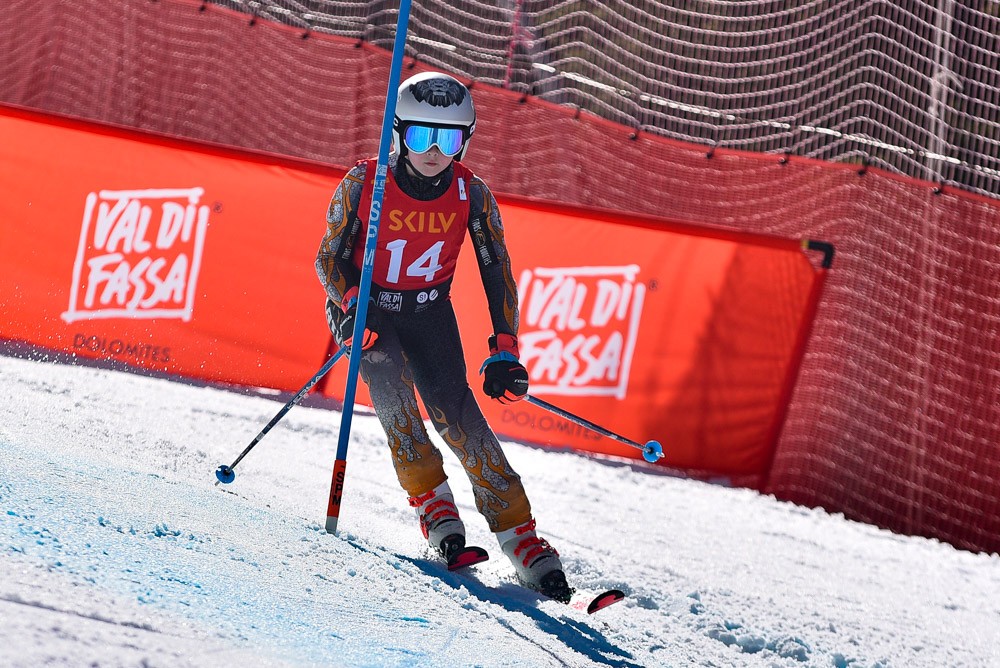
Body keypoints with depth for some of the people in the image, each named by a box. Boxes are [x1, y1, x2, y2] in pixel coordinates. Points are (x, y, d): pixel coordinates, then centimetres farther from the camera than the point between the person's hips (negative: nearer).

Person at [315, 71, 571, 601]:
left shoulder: (471, 194, -13)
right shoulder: (363, 184, -18)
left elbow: (497, 274, -6)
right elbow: (329, 258, -8)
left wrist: (505, 352, -14)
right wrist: (353, 308, -28)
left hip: (428, 309, 1)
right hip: (363, 306, -1)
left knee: (455, 409, -17)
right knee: (386, 373, -32)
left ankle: (520, 535, -16)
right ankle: (432, 504, -25)